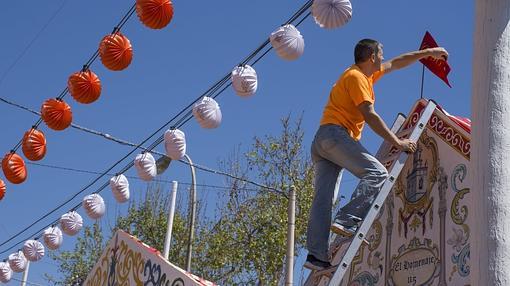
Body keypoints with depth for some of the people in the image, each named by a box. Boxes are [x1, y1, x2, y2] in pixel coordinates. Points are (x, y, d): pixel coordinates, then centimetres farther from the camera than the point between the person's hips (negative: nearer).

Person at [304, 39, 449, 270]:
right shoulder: (356, 77, -4)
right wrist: (397, 142, -11)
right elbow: (370, 115, -12)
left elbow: (397, 63, 37)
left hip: (321, 142, 10)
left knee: (323, 198, -2)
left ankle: (316, 255, -11)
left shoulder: (366, 74, 25)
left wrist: (427, 52, 37)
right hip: (335, 134, -10)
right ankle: (347, 222, -27)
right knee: (377, 173, -16)